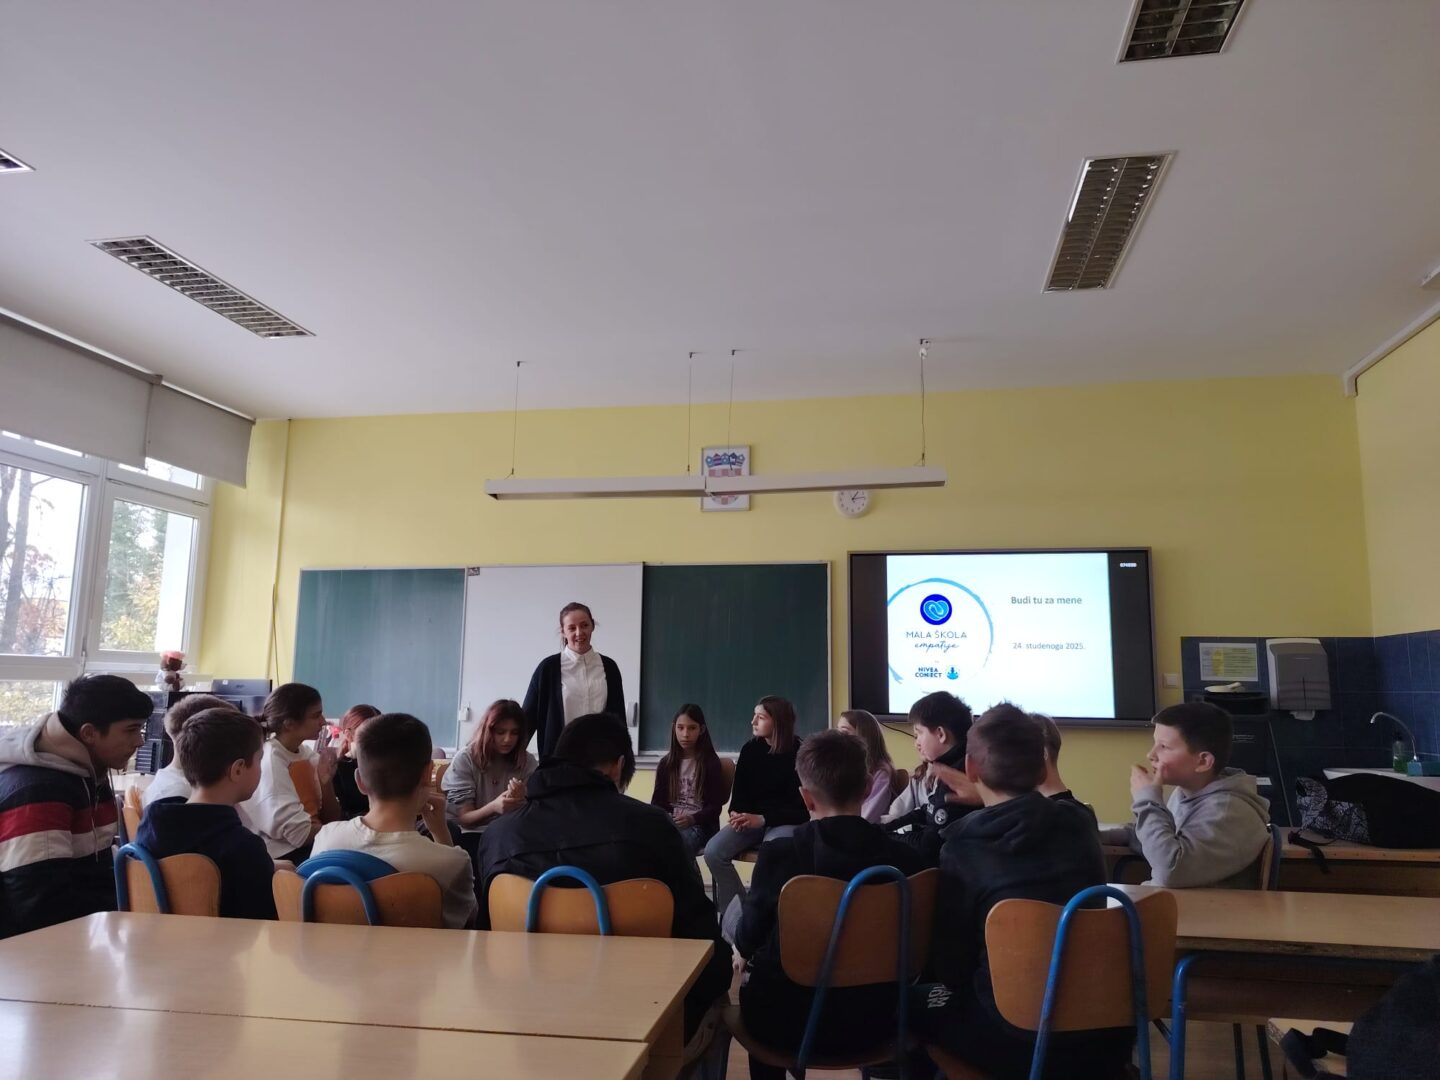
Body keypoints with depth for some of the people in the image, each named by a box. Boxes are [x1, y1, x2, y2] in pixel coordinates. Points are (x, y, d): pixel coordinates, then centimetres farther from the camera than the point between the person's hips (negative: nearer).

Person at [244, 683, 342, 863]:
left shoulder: (307, 753, 6)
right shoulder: (270, 761, -16)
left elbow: (331, 820, 6)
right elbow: (299, 834, -22)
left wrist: (326, 781, -9)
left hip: (313, 845, 7)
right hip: (285, 857, -7)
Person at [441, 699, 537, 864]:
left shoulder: (527, 761, 2)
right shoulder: (465, 759, -6)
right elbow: (462, 818, -7)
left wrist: (522, 801, -25)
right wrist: (493, 807, -28)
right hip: (473, 835, -3)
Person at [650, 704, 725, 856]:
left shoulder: (711, 762, 2)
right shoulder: (666, 763, 13)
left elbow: (715, 806, -3)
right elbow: (658, 800, 12)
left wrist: (693, 819, -21)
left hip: (701, 825, -4)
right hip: (670, 823, 4)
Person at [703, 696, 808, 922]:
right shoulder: (750, 750, 6)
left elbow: (800, 805, -10)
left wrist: (762, 819, -21)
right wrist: (736, 813, -10)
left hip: (787, 822, -5)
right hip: (751, 819, 5)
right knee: (713, 852, -20)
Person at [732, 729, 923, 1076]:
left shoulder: (777, 854, -22)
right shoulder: (905, 857, -15)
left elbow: (747, 942, -6)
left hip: (790, 1024, -2)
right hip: (872, 1023, 3)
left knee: (755, 981, 27)